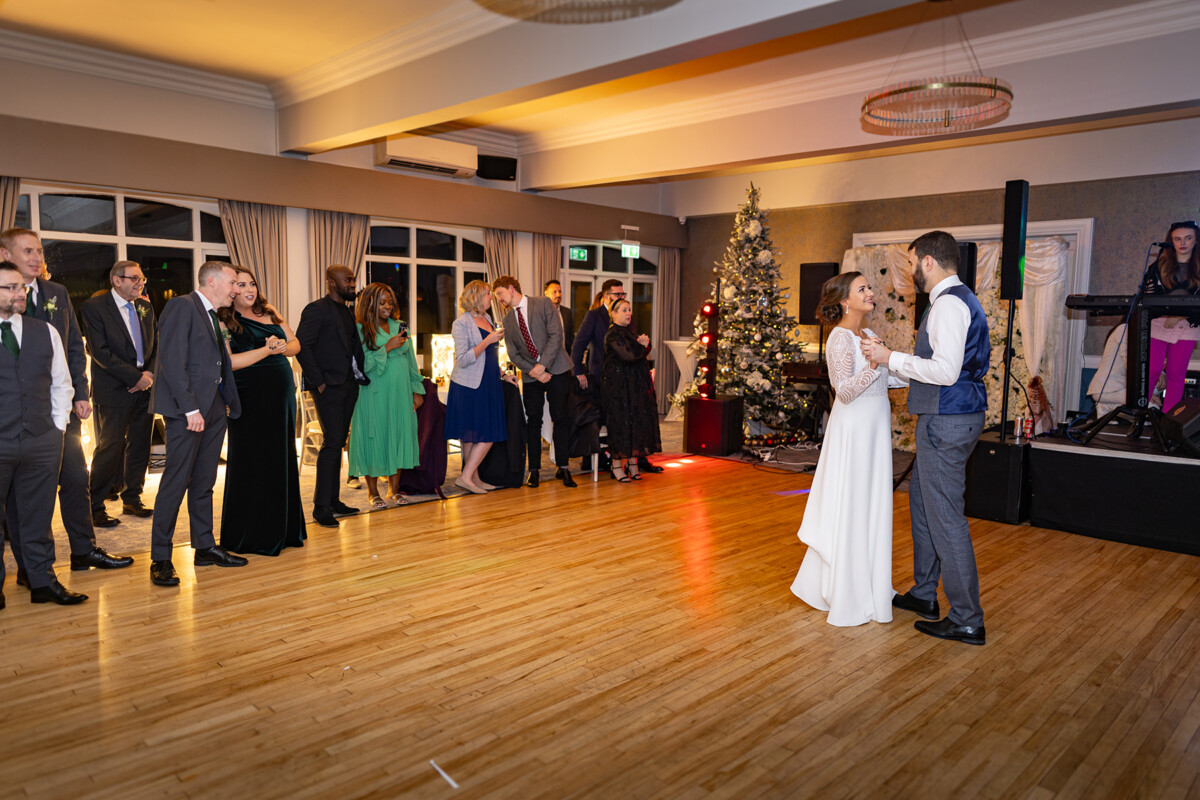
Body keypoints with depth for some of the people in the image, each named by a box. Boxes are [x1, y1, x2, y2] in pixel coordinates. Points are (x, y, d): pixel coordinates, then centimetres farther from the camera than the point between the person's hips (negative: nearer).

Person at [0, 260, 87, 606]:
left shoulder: (45, 332, 10)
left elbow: (61, 383, 15)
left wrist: (58, 426, 7)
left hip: (42, 441, 3)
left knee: (38, 515, 10)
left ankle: (43, 581, 18)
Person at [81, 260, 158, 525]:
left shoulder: (145, 306, 13)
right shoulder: (93, 307, -6)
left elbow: (157, 343, 14)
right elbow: (100, 352, -13)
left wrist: (150, 374, -3)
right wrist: (136, 377, -15)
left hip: (145, 387, 6)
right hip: (114, 391, -6)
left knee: (140, 446, 9)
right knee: (110, 447, -4)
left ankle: (132, 499, 23)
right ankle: (95, 507, 9)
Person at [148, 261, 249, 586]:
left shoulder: (214, 316, 19)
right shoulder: (182, 306, -8)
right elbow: (173, 361, -16)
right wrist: (190, 408, -19)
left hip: (213, 409, 9)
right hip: (187, 409, -9)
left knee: (204, 482, 14)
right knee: (176, 482, -5)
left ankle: (205, 547, 22)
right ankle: (160, 558, 3)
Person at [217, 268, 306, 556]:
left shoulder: (269, 312, 12)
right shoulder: (223, 322, -4)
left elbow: (295, 344, 11)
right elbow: (228, 362, -16)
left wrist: (281, 348, -10)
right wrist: (266, 350, -18)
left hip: (282, 395, 6)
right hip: (250, 399, -6)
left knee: (281, 459, 10)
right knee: (252, 464, -1)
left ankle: (282, 530, 21)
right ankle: (251, 536, 10)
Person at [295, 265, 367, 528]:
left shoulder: (348, 313, 18)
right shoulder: (316, 309, -7)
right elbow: (301, 346, -14)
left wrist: (359, 375, 7)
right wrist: (318, 382, -16)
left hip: (348, 387, 8)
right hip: (329, 387, -8)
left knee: (338, 443, 11)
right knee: (332, 442, -11)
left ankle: (333, 501, 19)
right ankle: (321, 507, -6)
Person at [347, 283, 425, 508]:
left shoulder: (399, 326, 12)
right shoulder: (361, 330, -4)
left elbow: (410, 360, 15)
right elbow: (361, 365, -12)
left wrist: (417, 390, 11)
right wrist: (387, 347, -15)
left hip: (400, 392, 5)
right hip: (374, 394, -5)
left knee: (399, 436, 6)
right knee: (375, 438, 0)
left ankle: (394, 489, 17)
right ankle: (373, 492, 12)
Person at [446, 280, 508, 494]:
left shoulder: (487, 319, 14)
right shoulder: (462, 323, -11)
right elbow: (463, 360, -18)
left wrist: (499, 373, 22)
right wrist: (488, 341, -20)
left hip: (489, 384, 8)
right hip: (469, 387, -8)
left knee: (488, 434, 7)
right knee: (478, 435, -7)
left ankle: (474, 478, 15)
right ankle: (466, 477, 1)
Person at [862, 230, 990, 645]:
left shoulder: (948, 304, -17)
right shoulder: (962, 300, 16)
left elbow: (946, 370, -26)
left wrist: (891, 358, -16)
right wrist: (892, 358, 16)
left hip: (946, 422, -11)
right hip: (950, 418, 11)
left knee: (945, 517, -4)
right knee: (921, 501, 21)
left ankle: (966, 620, 6)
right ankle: (924, 595, 34)